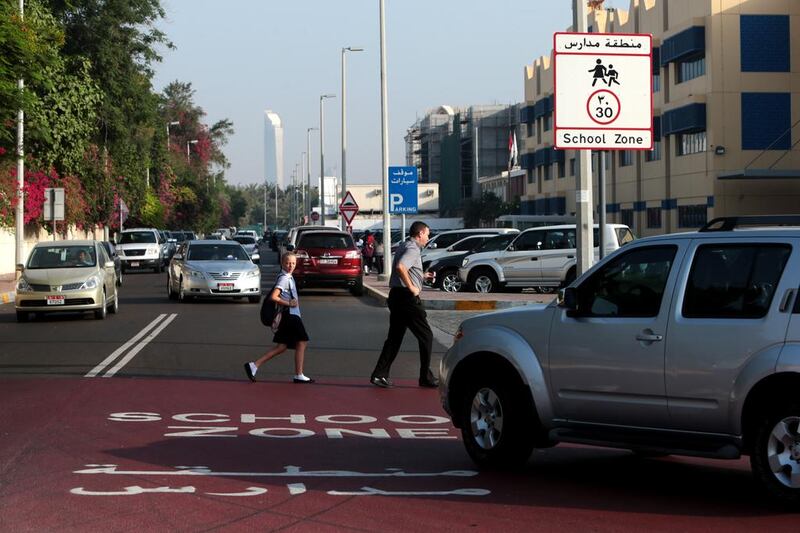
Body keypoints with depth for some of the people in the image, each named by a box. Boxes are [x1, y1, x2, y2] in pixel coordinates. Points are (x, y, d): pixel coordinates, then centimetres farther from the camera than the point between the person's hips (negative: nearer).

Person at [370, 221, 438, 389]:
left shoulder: (404, 246, 18)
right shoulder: (413, 249, -13)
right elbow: (400, 267, -30)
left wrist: (422, 276, 24)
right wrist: (411, 287, -22)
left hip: (396, 296, 10)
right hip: (407, 297, -10)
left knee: (394, 337, 12)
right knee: (426, 336, 0)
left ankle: (379, 375, 7)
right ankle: (426, 377, 4)